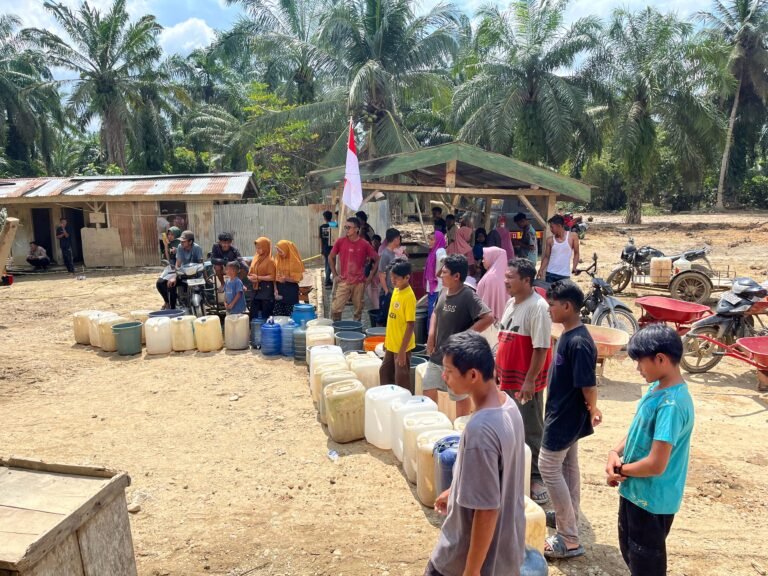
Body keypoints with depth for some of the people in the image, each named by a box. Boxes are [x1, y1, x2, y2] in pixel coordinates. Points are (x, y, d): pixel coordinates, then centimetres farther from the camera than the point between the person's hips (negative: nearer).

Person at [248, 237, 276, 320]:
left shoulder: (270, 260, -9)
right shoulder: (255, 258, 11)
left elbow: (272, 277, -14)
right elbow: (250, 273, 16)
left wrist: (258, 277, -17)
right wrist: (251, 278, -6)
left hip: (266, 289, -6)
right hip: (256, 289, 7)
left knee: (266, 316, 1)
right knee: (253, 315, 8)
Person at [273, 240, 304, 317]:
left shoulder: (295, 261, -8)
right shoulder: (277, 259, 5)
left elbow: (298, 278, -8)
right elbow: (274, 276, 7)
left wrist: (286, 278, -23)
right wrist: (275, 289, -4)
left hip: (291, 290, -4)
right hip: (279, 288, 4)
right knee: (278, 315, 4)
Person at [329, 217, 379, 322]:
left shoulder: (364, 244, -6)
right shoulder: (340, 242, -2)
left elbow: (377, 260, 3)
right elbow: (331, 257, 11)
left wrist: (370, 276, 0)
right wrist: (334, 275, 6)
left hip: (359, 283, 0)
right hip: (343, 282, 0)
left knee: (358, 309, 9)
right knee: (335, 309, -6)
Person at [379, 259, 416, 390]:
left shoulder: (409, 296, -21)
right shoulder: (396, 290, 4)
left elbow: (411, 325, -21)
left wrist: (402, 350, -21)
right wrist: (386, 339, 17)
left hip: (402, 346, -9)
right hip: (391, 344, 9)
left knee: (401, 379, 4)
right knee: (384, 372, 21)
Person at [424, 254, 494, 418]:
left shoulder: (468, 296, -20)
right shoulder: (444, 292, 4)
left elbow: (488, 318, -29)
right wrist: (431, 334, 3)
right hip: (436, 355, 8)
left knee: (461, 396, 11)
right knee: (428, 390, 16)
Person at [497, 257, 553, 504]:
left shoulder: (538, 307, -19)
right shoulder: (512, 303, 9)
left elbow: (541, 348, -22)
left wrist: (530, 380, -23)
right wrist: (497, 368, 17)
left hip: (526, 381, -9)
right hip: (508, 378, 9)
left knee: (531, 430, 3)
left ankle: (536, 478, 17)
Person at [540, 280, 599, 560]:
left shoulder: (578, 342, -28)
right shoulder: (568, 334, 4)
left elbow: (588, 384, -25)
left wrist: (593, 410, -9)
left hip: (566, 417, -10)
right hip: (565, 414, 10)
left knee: (548, 467, -2)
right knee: (567, 466, 20)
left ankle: (569, 540, 6)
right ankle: (568, 517, 37)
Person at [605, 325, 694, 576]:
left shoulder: (672, 404, -29)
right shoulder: (657, 387, 0)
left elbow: (656, 464, -30)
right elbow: (637, 428, 10)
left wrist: (621, 469, -13)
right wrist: (615, 453, -8)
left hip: (651, 500, -8)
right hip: (635, 491, 8)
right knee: (630, 551, 27)